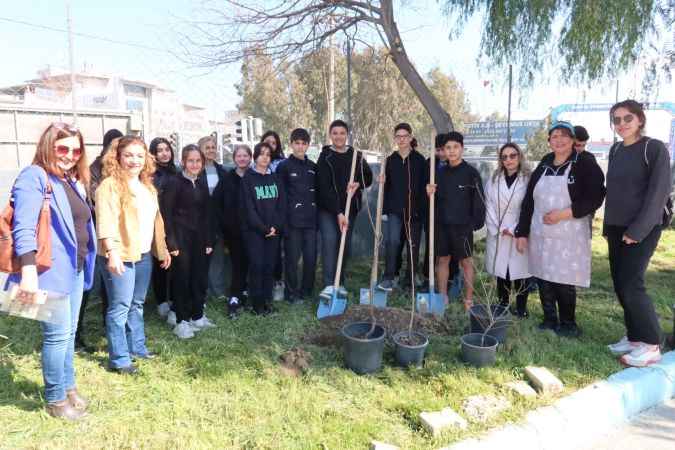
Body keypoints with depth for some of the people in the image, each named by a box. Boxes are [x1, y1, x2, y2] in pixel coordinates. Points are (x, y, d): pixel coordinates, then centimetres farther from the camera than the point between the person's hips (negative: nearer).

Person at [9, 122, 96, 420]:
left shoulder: (74, 180, 14)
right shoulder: (34, 177, -11)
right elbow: (24, 228, -21)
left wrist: (86, 263, 18)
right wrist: (28, 273, -28)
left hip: (75, 269, 8)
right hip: (51, 271, -8)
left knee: (69, 331, 17)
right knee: (58, 334, -1)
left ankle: (68, 386, 33)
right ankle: (55, 399, 16)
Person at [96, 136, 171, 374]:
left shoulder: (146, 185, 16)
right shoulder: (110, 185, -10)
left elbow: (155, 219, 22)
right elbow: (105, 222, -19)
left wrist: (162, 249, 21)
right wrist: (112, 252, -27)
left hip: (144, 254, 8)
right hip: (121, 256, -8)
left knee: (137, 304, 17)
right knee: (120, 307, -3)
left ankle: (137, 347, 29)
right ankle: (119, 359, 6)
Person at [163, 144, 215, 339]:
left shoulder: (202, 184, 11)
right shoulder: (174, 182, -7)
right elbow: (167, 214, -10)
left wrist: (209, 241, 8)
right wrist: (171, 243, -15)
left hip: (199, 239, 6)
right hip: (181, 238, -6)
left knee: (199, 278, 10)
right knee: (181, 279, 1)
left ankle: (197, 316, 24)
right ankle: (181, 321, 11)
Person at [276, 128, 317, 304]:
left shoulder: (313, 166, 11)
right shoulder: (284, 166, -3)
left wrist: (317, 215, 12)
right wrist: (283, 222, -12)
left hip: (310, 220, 4)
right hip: (292, 221, -4)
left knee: (311, 257, 7)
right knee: (292, 258, 3)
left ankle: (306, 291, 24)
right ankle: (291, 293, 17)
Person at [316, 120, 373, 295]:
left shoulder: (356, 155, 8)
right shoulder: (325, 157, -5)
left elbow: (368, 177, 15)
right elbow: (324, 187, -13)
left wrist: (358, 183, -10)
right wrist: (338, 212, -21)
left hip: (350, 207, 4)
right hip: (327, 208, -4)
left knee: (345, 244, 6)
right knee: (329, 239, -19)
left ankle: (339, 283, 19)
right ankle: (329, 284, -19)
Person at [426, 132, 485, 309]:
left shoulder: (471, 173, -6)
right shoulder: (440, 172, 8)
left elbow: (479, 200, -6)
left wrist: (477, 222, -11)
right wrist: (430, 193, -5)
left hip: (462, 225, -4)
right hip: (442, 224, 5)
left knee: (466, 261, 5)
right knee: (442, 259, 11)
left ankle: (469, 299, 16)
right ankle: (442, 297, 23)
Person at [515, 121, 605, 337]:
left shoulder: (585, 163, -3)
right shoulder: (543, 167, 11)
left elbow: (595, 197, -9)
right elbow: (528, 202, 11)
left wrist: (565, 213, -18)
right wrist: (522, 233, 6)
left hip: (569, 236, -4)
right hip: (540, 235, 5)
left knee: (564, 282, -1)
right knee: (543, 279, 8)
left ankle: (568, 323, 18)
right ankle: (549, 320, 24)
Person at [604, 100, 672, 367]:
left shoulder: (655, 148, -8)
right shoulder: (615, 151, 11)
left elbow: (659, 192, -13)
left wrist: (638, 230, -17)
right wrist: (607, 226, 13)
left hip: (642, 229, -7)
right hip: (616, 228, 7)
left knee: (631, 284, -9)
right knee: (620, 284, 7)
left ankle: (651, 345, 3)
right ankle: (634, 336, 18)